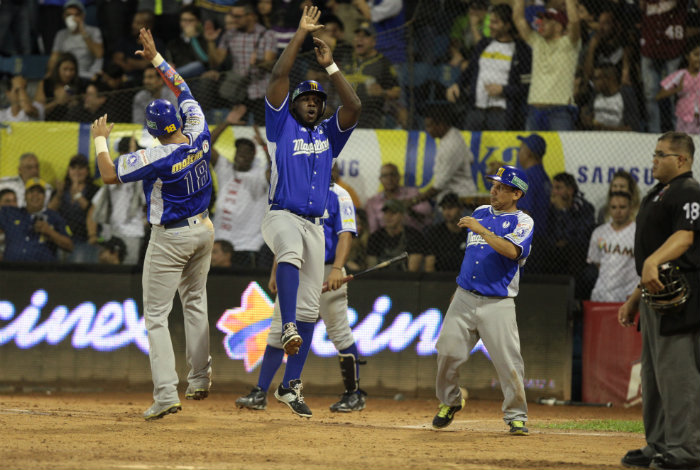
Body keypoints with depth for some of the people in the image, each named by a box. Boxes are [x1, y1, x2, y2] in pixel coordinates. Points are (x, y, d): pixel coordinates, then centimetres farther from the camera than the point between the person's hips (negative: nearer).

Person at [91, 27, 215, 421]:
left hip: (170, 239, -6)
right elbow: (184, 91, 6)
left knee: (156, 316, -4)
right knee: (196, 303, 24)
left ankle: (166, 393, -15)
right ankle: (200, 380, 27)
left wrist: (101, 140, -1)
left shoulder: (157, 158, -23)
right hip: (203, 230, 6)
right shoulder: (199, 138, -8)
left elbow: (109, 174, -16)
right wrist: (156, 59, 13)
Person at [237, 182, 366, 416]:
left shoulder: (337, 196, -6)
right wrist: (275, 272, 13)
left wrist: (337, 269, -26)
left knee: (339, 333, 1)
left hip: (326, 274, -6)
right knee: (278, 331, 1)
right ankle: (260, 393, 2)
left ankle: (355, 395, 13)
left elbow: (345, 236, -13)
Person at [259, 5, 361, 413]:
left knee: (309, 306, 1)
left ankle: (291, 384, 4)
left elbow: (355, 106, 3)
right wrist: (302, 34, -1)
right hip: (282, 216, -5)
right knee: (290, 253, -40)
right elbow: (278, 77, -2)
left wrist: (331, 66, 3)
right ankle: (288, 328, -54)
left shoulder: (328, 134, 17)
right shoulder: (282, 127, 7)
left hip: (315, 224, 5)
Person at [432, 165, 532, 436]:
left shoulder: (522, 221, -2)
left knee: (508, 360, -13)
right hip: (465, 298, 5)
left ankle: (516, 416, -2)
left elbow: (511, 251, -22)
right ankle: (449, 402, 20)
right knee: (448, 352, -2)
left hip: (498, 303, -5)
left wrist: (481, 230, -21)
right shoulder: (480, 212, 16)